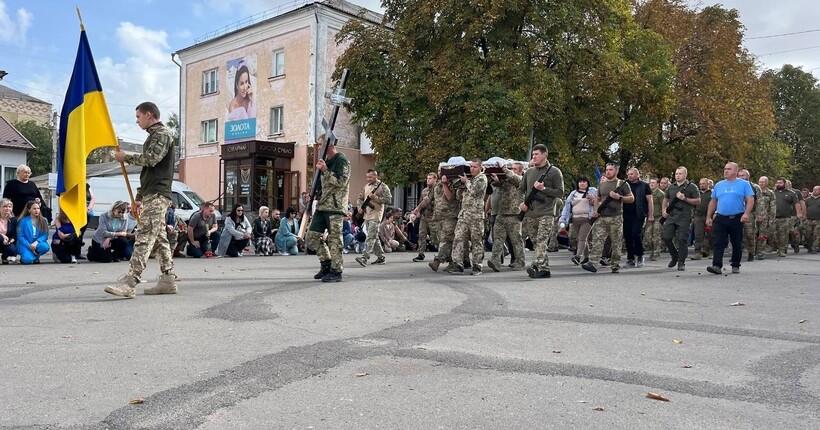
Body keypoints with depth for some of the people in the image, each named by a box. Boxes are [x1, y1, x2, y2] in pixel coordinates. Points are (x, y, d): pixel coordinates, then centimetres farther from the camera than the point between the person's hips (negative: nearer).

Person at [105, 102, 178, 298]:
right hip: (152, 194, 10)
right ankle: (168, 280, 10)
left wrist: (126, 157, -6)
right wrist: (138, 196, 23)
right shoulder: (154, 135, 25)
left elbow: (151, 158, -20)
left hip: (157, 195, -10)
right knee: (159, 238, 8)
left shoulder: (163, 133, -5)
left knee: (144, 237, -16)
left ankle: (129, 283, -23)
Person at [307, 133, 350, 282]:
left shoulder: (341, 160, -6)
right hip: (322, 204, 9)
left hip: (335, 206, -9)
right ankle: (326, 263, 19)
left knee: (334, 238, -7)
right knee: (312, 233, 7)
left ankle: (336, 271, -1)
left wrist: (325, 171, -19)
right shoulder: (326, 162, 20)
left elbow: (341, 182, -16)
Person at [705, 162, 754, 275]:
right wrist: (708, 217, 11)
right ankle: (717, 266, -13)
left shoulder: (744, 184, 2)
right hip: (720, 218, 2)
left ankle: (735, 266, 19)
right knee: (719, 243, -8)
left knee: (737, 244, 8)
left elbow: (750, 200, -6)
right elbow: (713, 202, 16)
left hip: (737, 218, -2)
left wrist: (746, 213, -20)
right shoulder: (718, 185, 12)